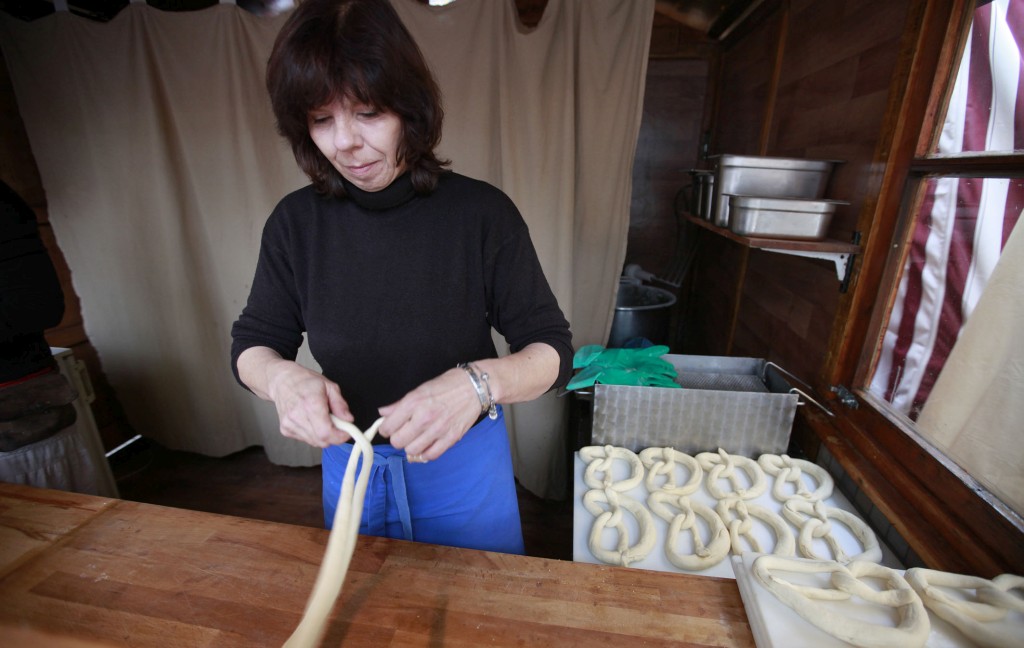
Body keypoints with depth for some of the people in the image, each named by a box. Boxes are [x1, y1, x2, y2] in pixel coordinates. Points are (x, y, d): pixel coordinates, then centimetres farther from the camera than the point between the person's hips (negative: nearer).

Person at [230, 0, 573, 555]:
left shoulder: (482, 212, -19)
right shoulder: (295, 222, -9)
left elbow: (551, 351, -16)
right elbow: (251, 343, -1)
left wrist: (478, 382, -37)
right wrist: (282, 377, -25)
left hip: (465, 461, -2)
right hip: (347, 463, 3)